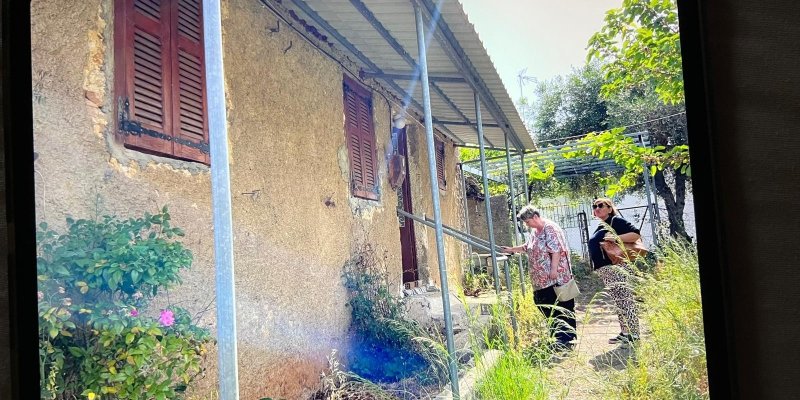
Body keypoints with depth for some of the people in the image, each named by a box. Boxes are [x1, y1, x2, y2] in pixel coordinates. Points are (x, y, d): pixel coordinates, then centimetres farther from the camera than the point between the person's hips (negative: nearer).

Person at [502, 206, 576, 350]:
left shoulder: (550, 228, -12)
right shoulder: (536, 232, 17)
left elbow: (556, 250, -20)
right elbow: (527, 247, 32)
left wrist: (554, 269, -24)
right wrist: (511, 249, 29)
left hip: (556, 278, -10)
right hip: (543, 279, 10)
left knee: (562, 309, -3)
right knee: (546, 306, 10)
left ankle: (567, 341, 3)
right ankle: (557, 337, 20)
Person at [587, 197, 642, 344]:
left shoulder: (616, 221, -3)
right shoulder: (600, 227, 22)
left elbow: (636, 234, -12)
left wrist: (616, 238, -21)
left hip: (618, 267, -9)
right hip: (605, 270, 9)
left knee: (626, 300, -8)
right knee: (618, 302, 10)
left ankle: (633, 333, -6)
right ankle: (624, 332, 15)